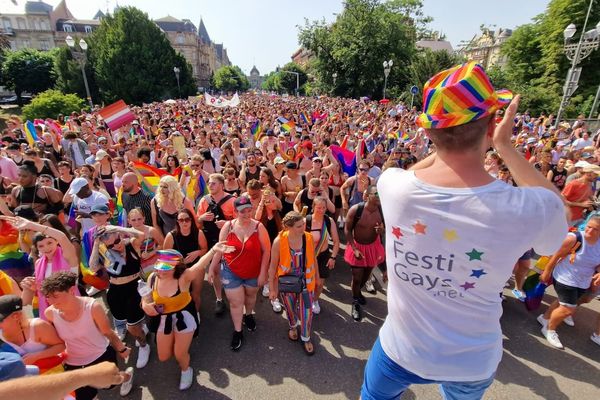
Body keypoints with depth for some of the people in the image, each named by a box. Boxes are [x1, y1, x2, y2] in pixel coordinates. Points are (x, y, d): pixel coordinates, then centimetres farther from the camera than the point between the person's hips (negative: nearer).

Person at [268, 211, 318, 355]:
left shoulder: (309, 237, -17)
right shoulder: (279, 241, -24)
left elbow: (313, 259, 0)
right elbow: (273, 266, -12)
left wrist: (317, 277, 10)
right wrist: (271, 288, -5)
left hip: (306, 282, 1)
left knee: (307, 311, 10)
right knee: (290, 309, 24)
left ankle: (306, 338, 39)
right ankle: (293, 326, 58)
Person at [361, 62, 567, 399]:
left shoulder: (393, 185, -25)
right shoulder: (530, 209, -29)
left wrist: (451, 140, 2)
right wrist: (505, 145, -2)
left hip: (402, 349, 0)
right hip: (474, 362, 2)